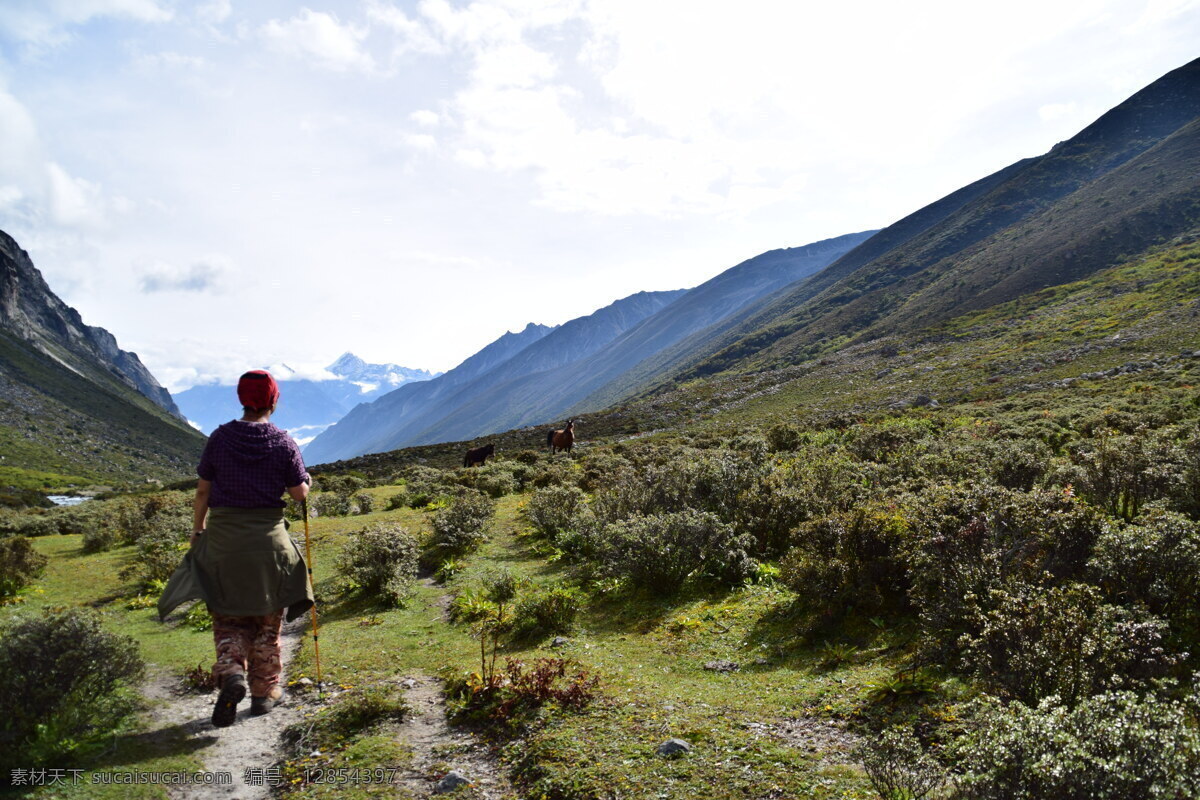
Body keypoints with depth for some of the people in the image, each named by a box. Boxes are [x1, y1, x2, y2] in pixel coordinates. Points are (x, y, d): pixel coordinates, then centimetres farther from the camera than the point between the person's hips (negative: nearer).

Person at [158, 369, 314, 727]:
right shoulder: (283, 443, -6)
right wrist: (307, 480, 20)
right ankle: (264, 692, 22)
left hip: (223, 538, 1)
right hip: (268, 538, 0)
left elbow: (203, 490, 2)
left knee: (229, 618, 13)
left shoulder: (220, 437, -3)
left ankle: (231, 674, -11)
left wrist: (197, 529, 16)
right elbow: (300, 493, -2)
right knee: (267, 620, 14)